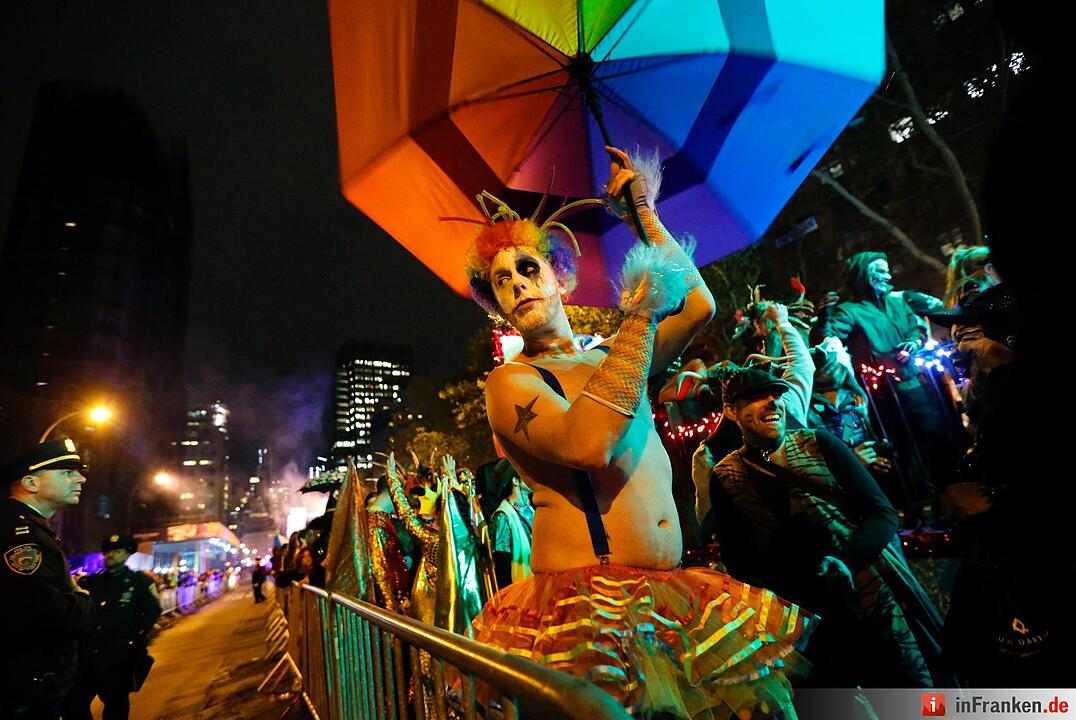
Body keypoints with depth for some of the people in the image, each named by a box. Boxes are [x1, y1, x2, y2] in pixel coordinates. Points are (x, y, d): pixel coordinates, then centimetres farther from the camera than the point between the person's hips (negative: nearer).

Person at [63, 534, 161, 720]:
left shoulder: (140, 582, 0)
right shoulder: (91, 581, 11)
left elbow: (153, 611, -3)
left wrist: (134, 638, -12)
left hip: (118, 660, -3)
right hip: (87, 659, 3)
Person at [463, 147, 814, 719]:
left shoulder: (612, 358, 13)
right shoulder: (509, 382, -6)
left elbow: (699, 306, 5)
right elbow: (589, 444, -24)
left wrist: (644, 213, 13)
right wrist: (640, 314, -16)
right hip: (585, 604, -5)